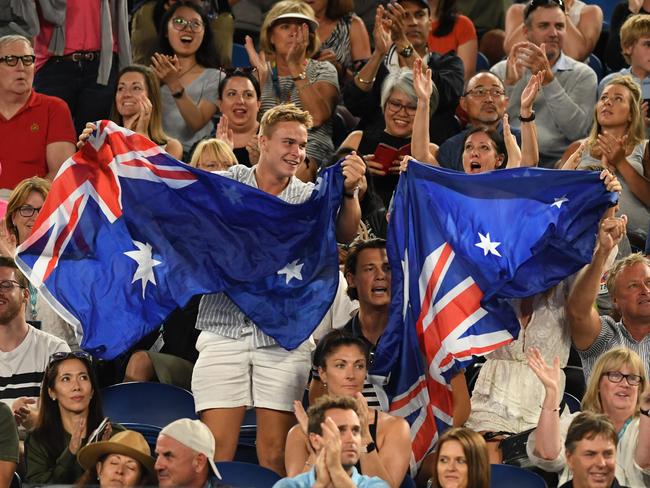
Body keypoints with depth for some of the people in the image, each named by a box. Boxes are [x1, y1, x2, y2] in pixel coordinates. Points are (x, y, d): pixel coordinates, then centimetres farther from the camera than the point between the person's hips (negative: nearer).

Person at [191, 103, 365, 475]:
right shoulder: (225, 185, 6)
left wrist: (349, 192, -29)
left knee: (276, 452, -1)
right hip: (224, 329, 0)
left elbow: (345, 235, -11)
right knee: (216, 448, -5)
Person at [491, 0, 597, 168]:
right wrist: (509, 83, -9)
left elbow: (576, 130, -7)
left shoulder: (583, 75, 10)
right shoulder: (500, 71, 16)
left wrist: (548, 80, -14)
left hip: (555, 159, -1)